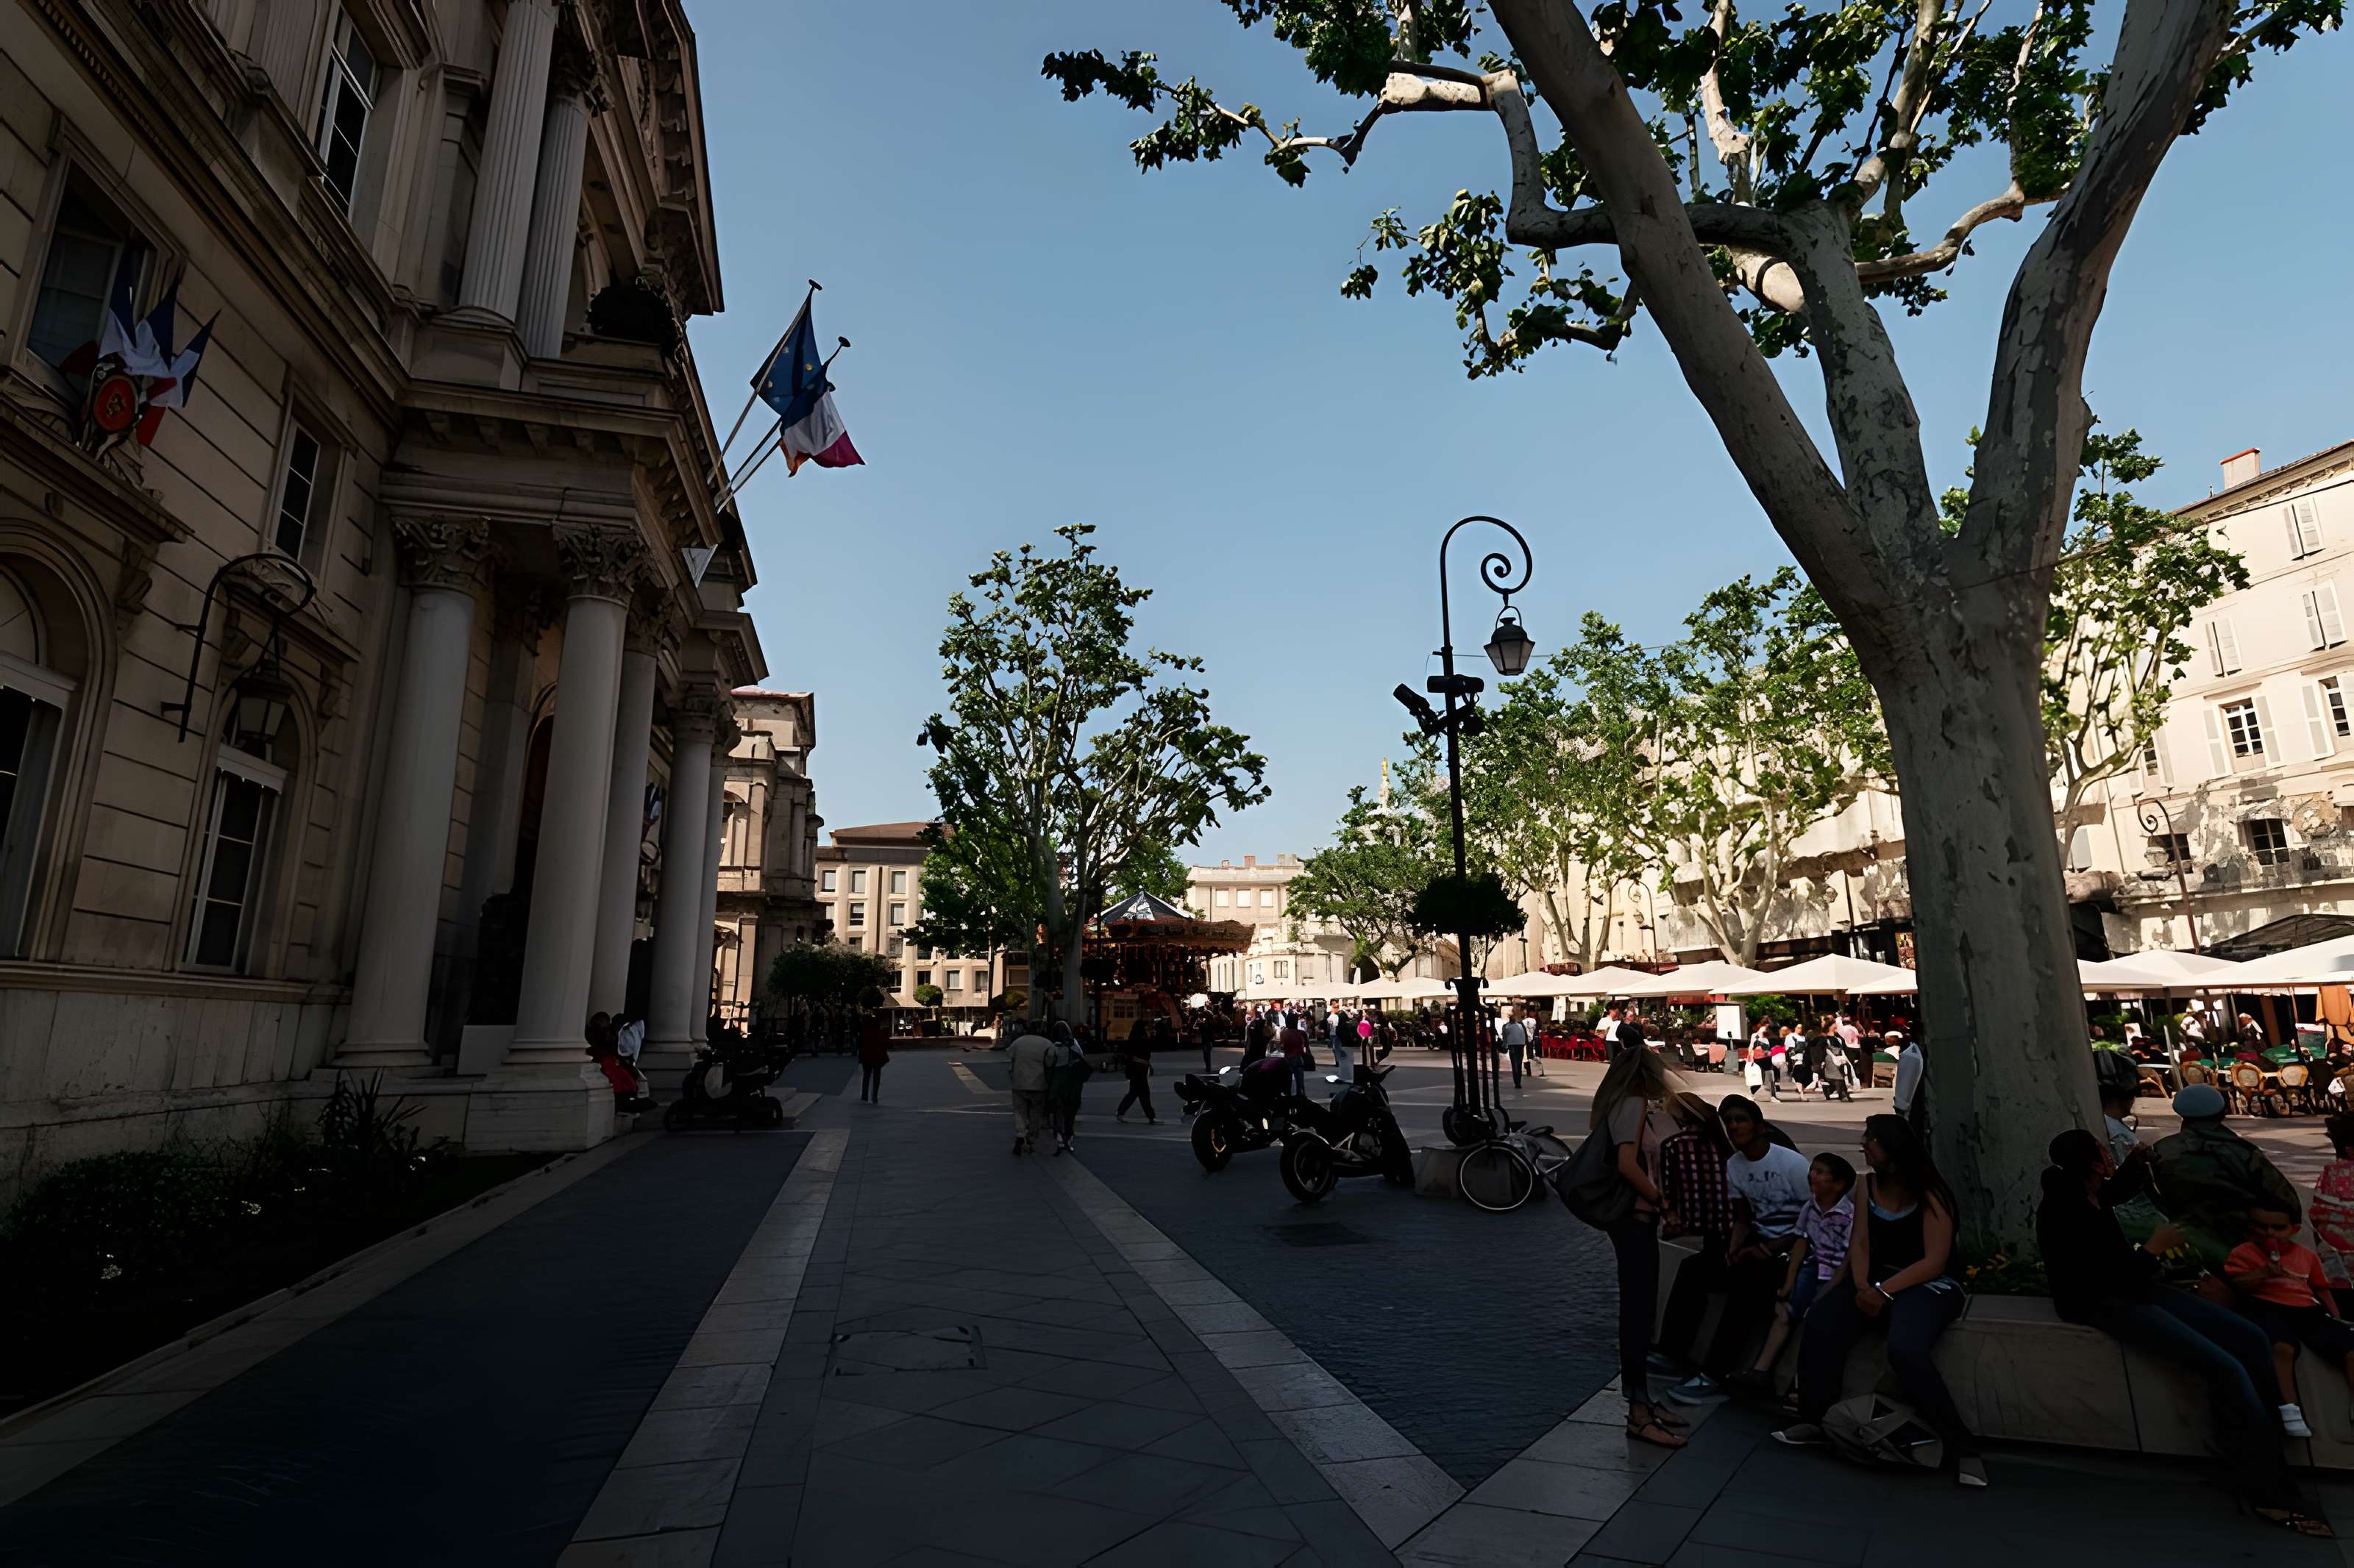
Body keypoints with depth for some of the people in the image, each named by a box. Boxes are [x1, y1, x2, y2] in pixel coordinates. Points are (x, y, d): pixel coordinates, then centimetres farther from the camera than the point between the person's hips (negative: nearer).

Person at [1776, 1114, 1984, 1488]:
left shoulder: (1930, 1194, -12)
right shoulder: (1868, 1185, 7)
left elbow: (1935, 1262, -16)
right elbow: (1860, 1243, 2)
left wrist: (1885, 1291, -24)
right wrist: (1862, 1286, -16)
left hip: (1929, 1284, -5)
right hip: (1877, 1279, 6)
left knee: (1905, 1349, -35)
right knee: (1820, 1322, -21)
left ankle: (1959, 1446, -17)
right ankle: (1815, 1420, -12)